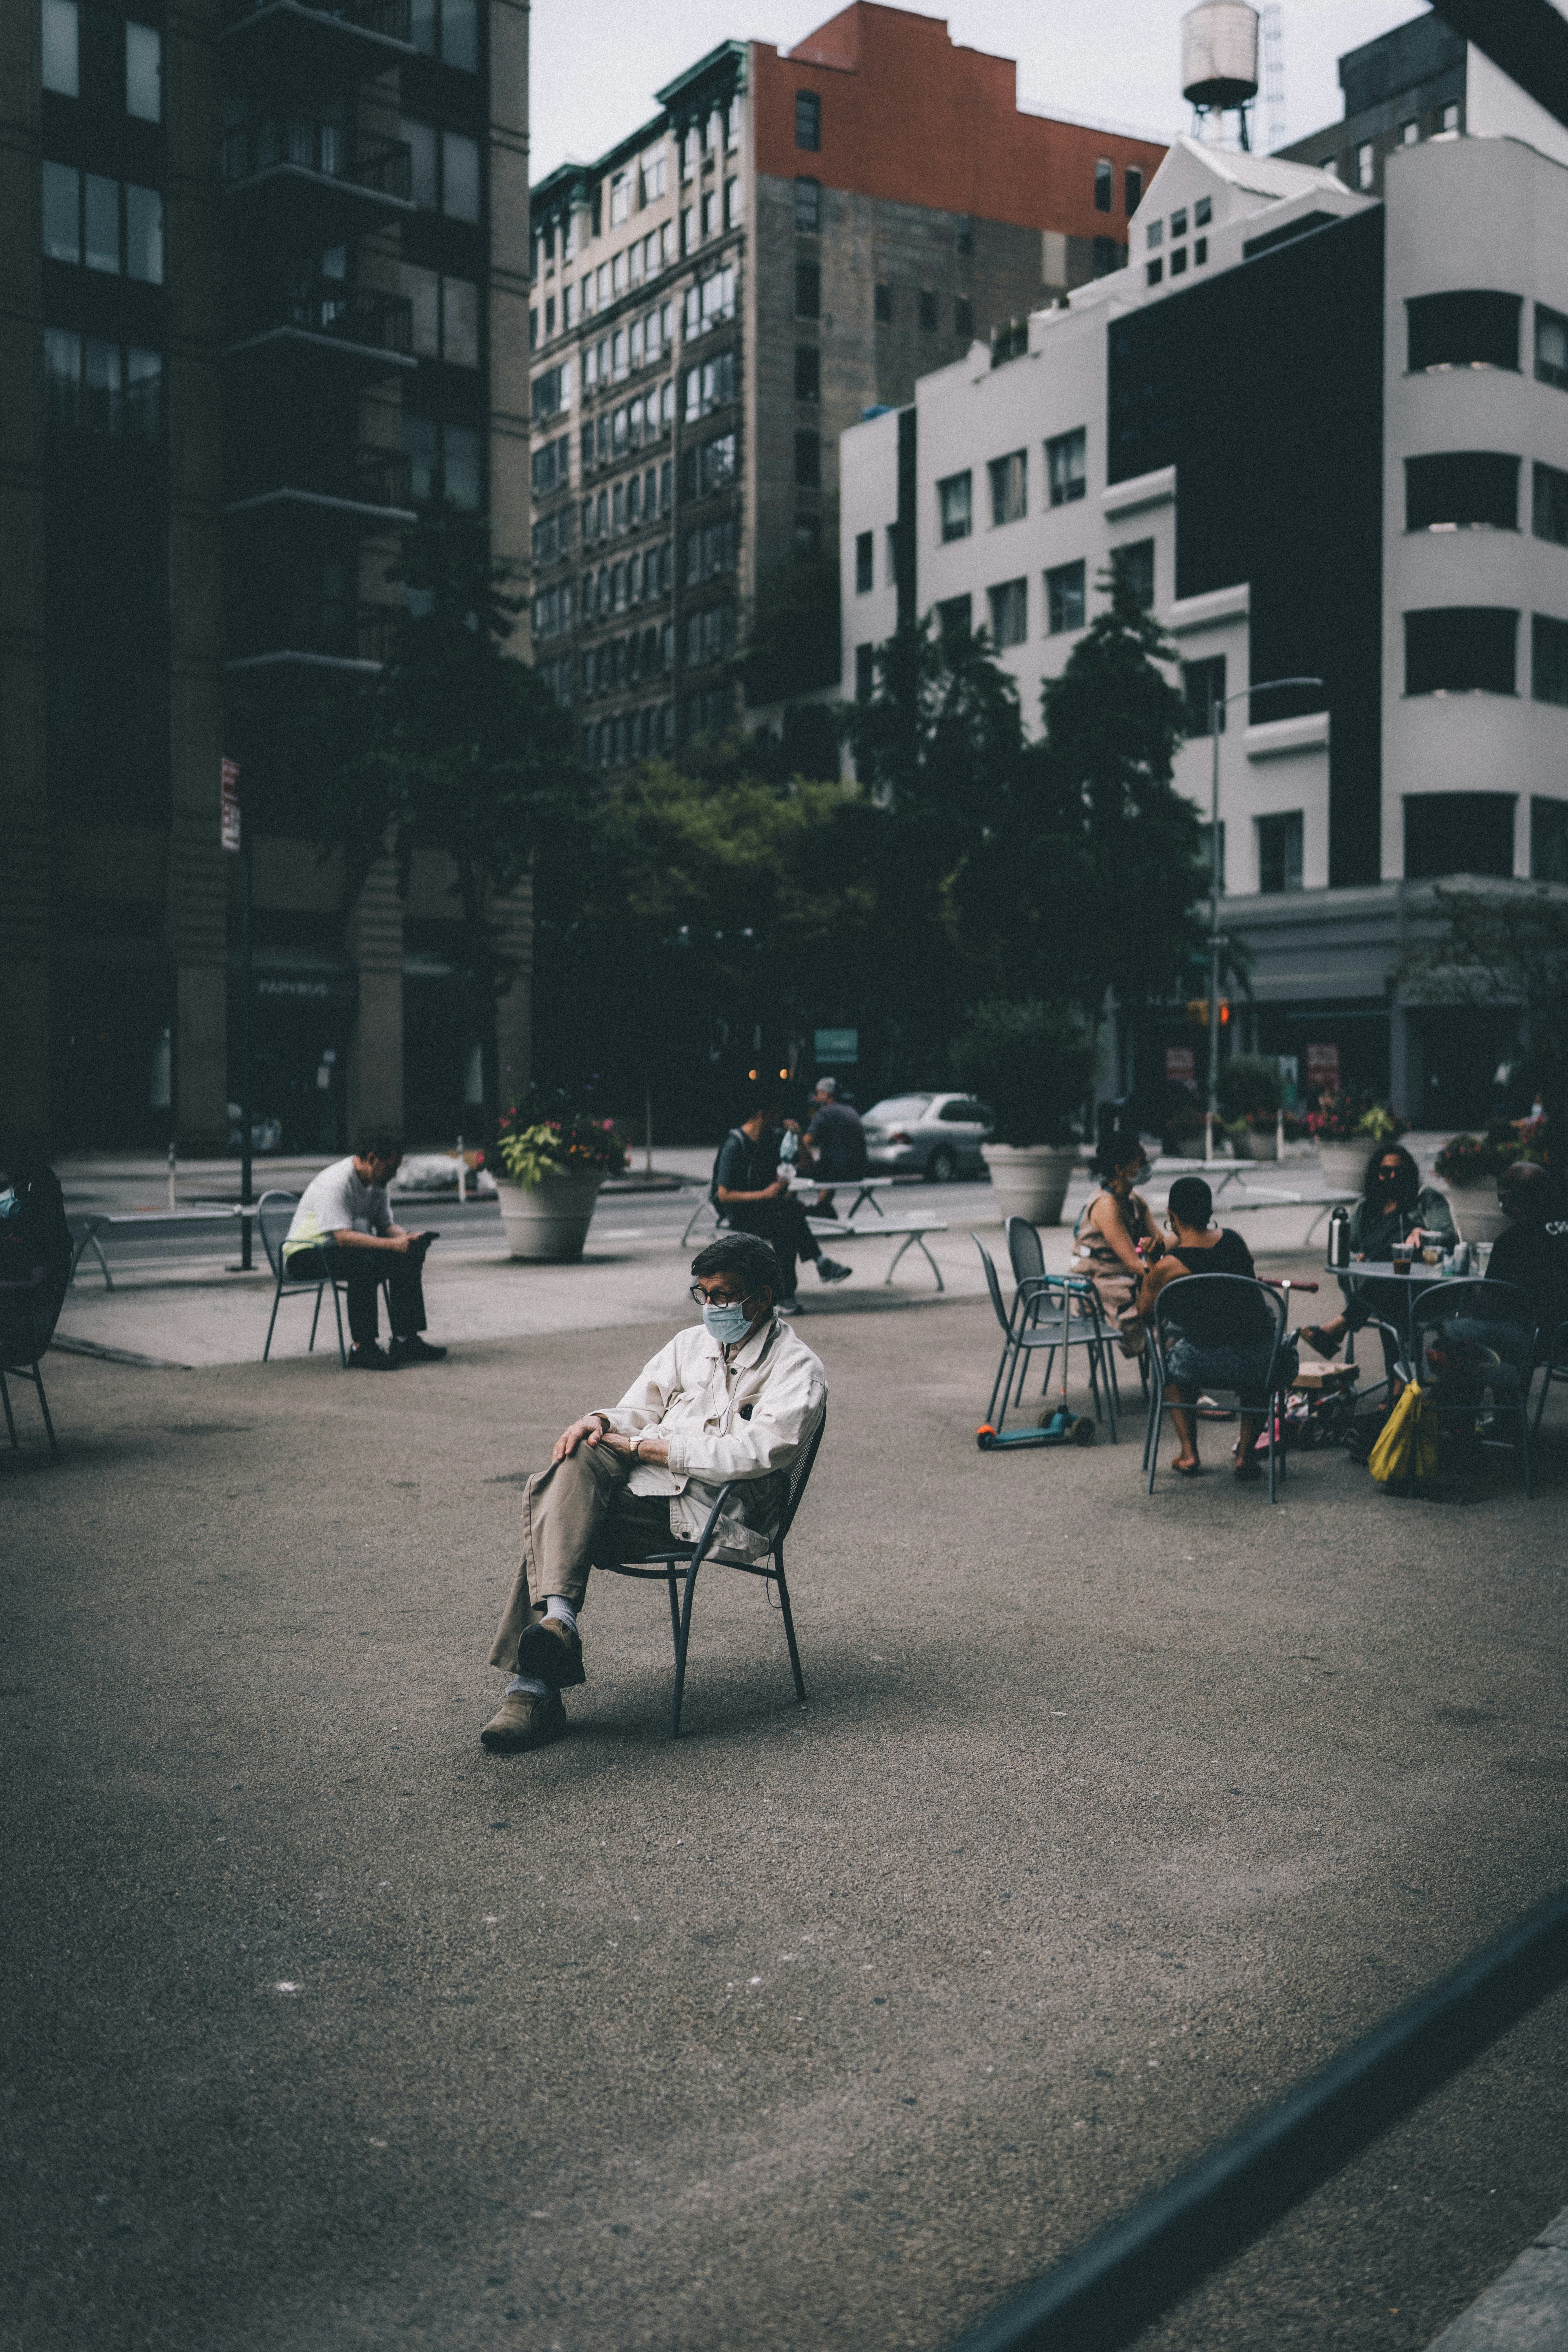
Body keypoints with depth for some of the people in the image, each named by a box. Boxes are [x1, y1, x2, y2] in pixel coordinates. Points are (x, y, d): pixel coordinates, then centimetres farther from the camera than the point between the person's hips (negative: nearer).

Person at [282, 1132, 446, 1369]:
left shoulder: (376, 1183, 7)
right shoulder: (336, 1183, -23)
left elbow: (385, 1226, 11)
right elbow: (344, 1238, -32)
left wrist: (409, 1238, -11)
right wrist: (393, 1244, -34)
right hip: (307, 1255, -9)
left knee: (409, 1258, -8)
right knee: (366, 1263, -36)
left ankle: (406, 1340, -8)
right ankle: (361, 1349, -33)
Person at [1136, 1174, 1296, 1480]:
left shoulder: (1167, 1267, -10)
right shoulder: (1234, 1240, 2)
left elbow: (1144, 1311, 8)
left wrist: (1150, 1267, 19)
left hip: (1205, 1367, -2)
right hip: (1259, 1363, 2)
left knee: (1169, 1355, 33)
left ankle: (1189, 1453, 27)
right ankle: (1245, 1453, 29)